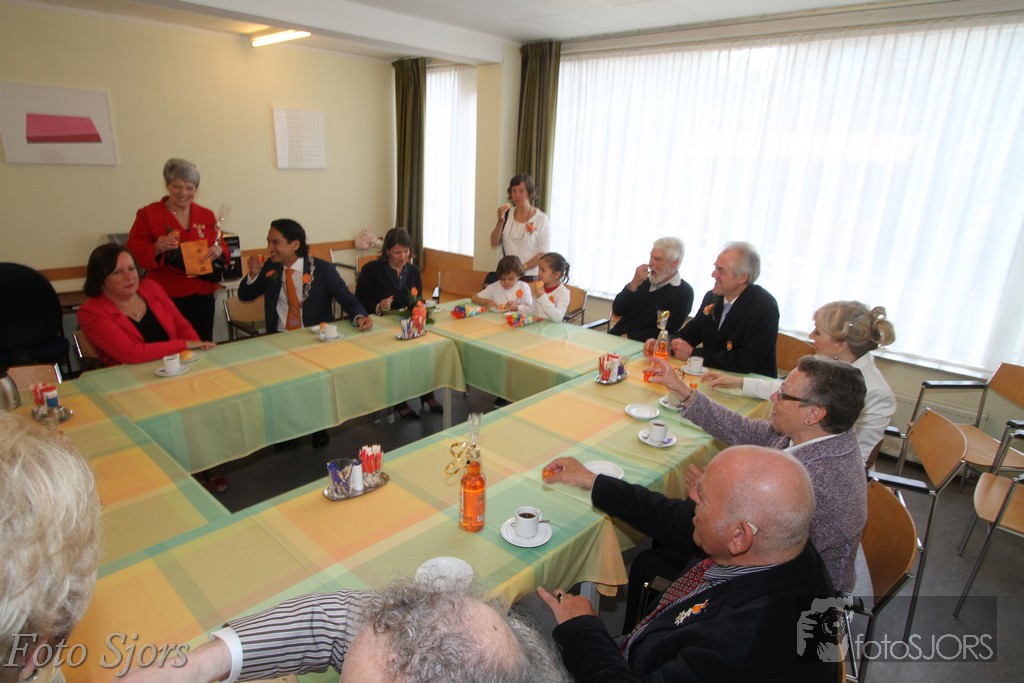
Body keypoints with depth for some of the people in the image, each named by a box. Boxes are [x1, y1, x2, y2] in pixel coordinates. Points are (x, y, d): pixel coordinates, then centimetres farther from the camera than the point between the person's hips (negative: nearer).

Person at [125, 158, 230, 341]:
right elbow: (133, 255, -6)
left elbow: (221, 247, 11)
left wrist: (218, 250, -12)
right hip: (168, 299, -3)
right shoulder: (148, 214, -2)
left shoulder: (206, 215, 8)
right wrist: (156, 249, -25)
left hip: (202, 297, 3)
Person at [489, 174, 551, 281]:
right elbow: (494, 243, 4)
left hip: (530, 276, -3)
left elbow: (543, 254, -8)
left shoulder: (541, 219, -6)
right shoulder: (507, 214, 6)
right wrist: (500, 221, -8)